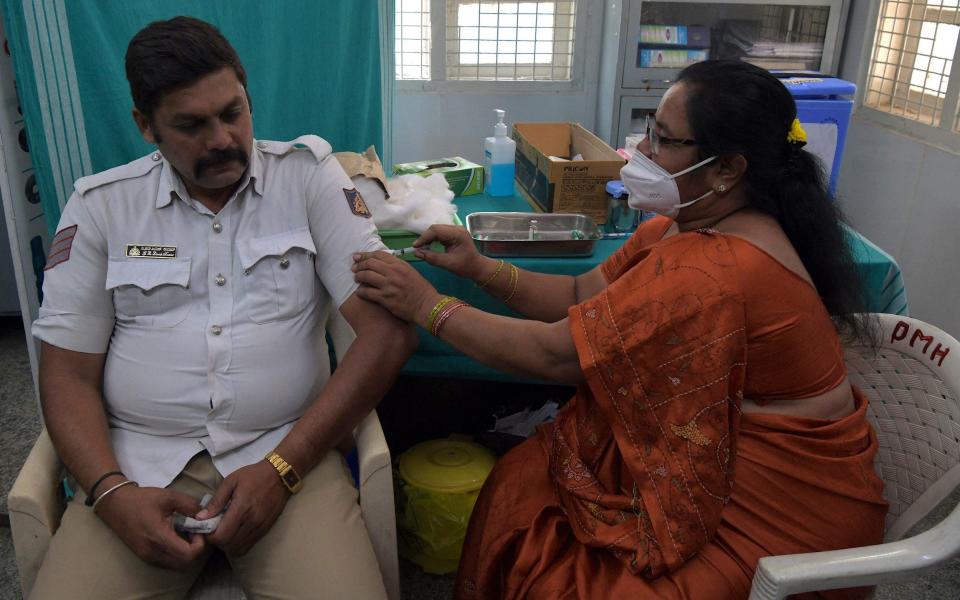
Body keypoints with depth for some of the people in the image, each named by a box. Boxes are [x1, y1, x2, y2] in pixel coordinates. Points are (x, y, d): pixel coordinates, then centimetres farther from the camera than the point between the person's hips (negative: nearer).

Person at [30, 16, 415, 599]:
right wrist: (111, 491, -12)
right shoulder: (101, 204, 6)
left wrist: (283, 466, -13)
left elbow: (389, 329, -7)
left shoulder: (308, 175, 0)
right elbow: (68, 373, 7)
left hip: (287, 452, -1)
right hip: (138, 462, 2)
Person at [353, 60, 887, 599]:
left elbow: (552, 353, -25)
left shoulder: (714, 275, -31)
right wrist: (482, 269, -10)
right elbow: (582, 299, 3)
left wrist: (427, 305, -17)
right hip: (716, 458, 9)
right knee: (519, 482, 1)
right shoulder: (692, 224, 0)